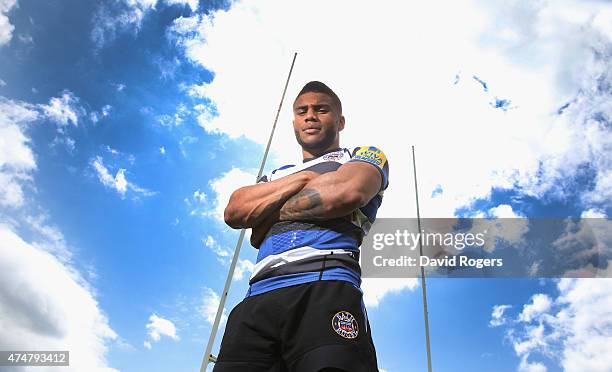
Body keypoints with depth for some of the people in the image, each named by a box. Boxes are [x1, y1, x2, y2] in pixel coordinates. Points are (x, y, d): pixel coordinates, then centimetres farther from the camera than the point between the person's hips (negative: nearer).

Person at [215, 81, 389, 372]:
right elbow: (234, 211, 13)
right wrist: (304, 177, 7)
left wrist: (269, 215, 8)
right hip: (258, 299, 4)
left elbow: (348, 192, -4)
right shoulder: (275, 174, 32)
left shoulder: (365, 156, 21)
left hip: (326, 288, -4)